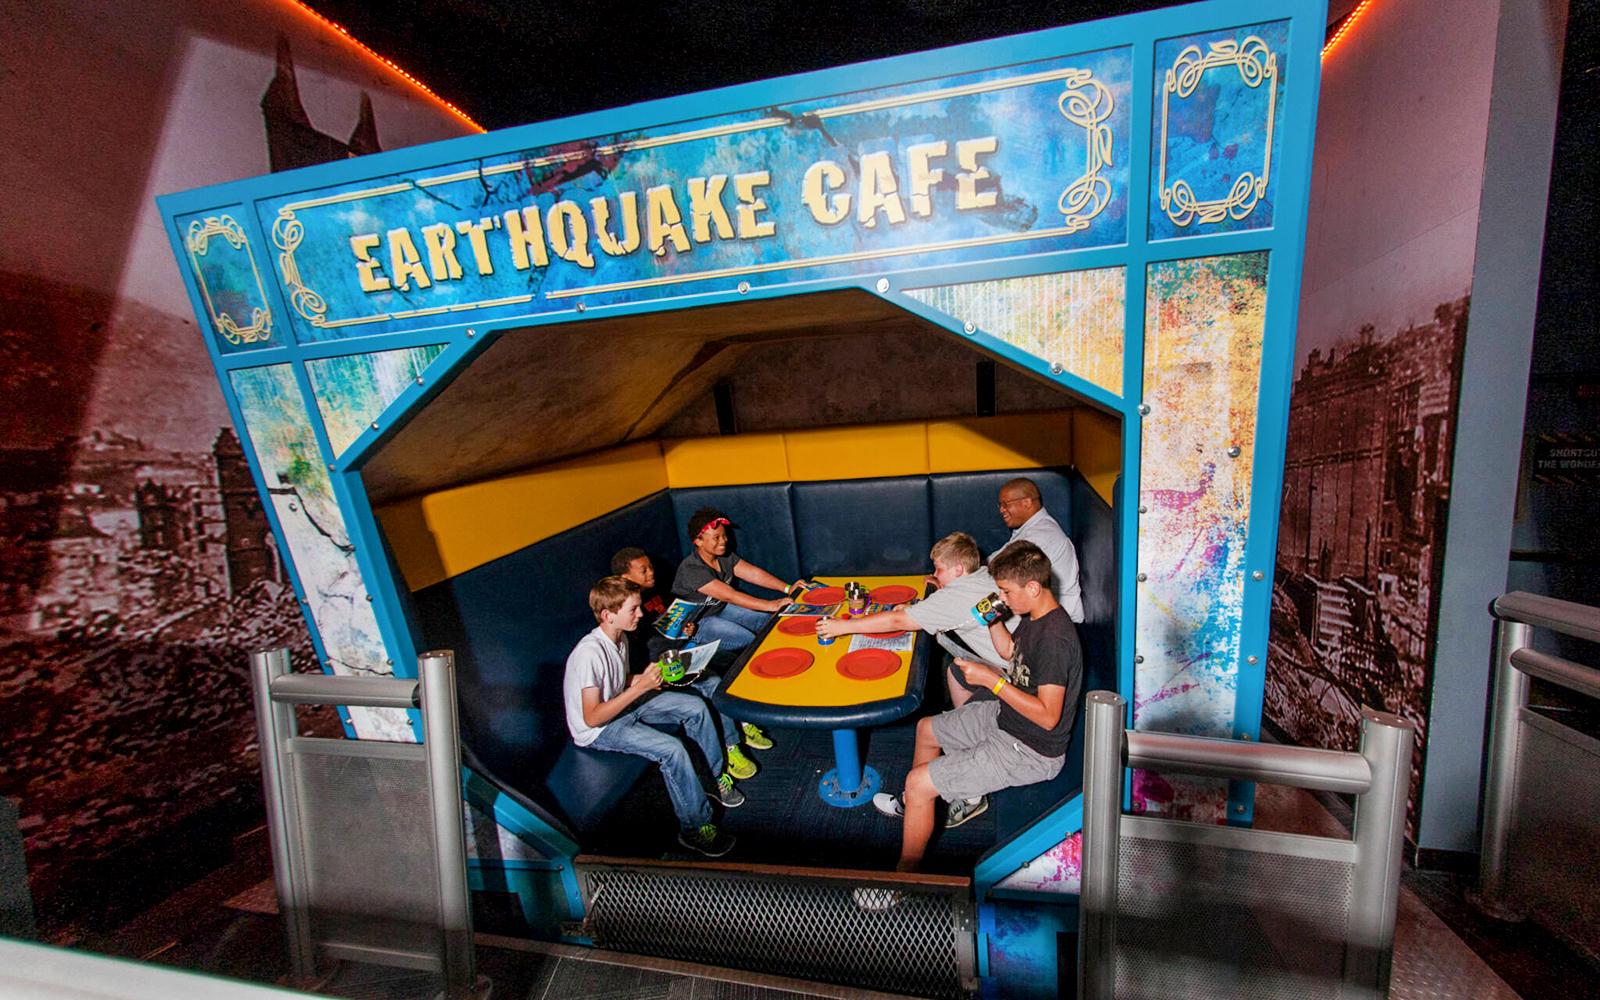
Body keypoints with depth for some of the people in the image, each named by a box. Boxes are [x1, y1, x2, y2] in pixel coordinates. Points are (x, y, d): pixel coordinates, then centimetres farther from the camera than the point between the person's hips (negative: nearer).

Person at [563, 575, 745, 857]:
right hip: (597, 730, -9)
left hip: (623, 705, 9)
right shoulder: (590, 653, -29)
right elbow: (591, 718, -28)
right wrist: (639, 687, -30)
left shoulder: (620, 638, -2)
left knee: (695, 706, -1)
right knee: (671, 749, -27)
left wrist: (648, 678, -5)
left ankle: (717, 777, 15)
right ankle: (695, 829, -9)